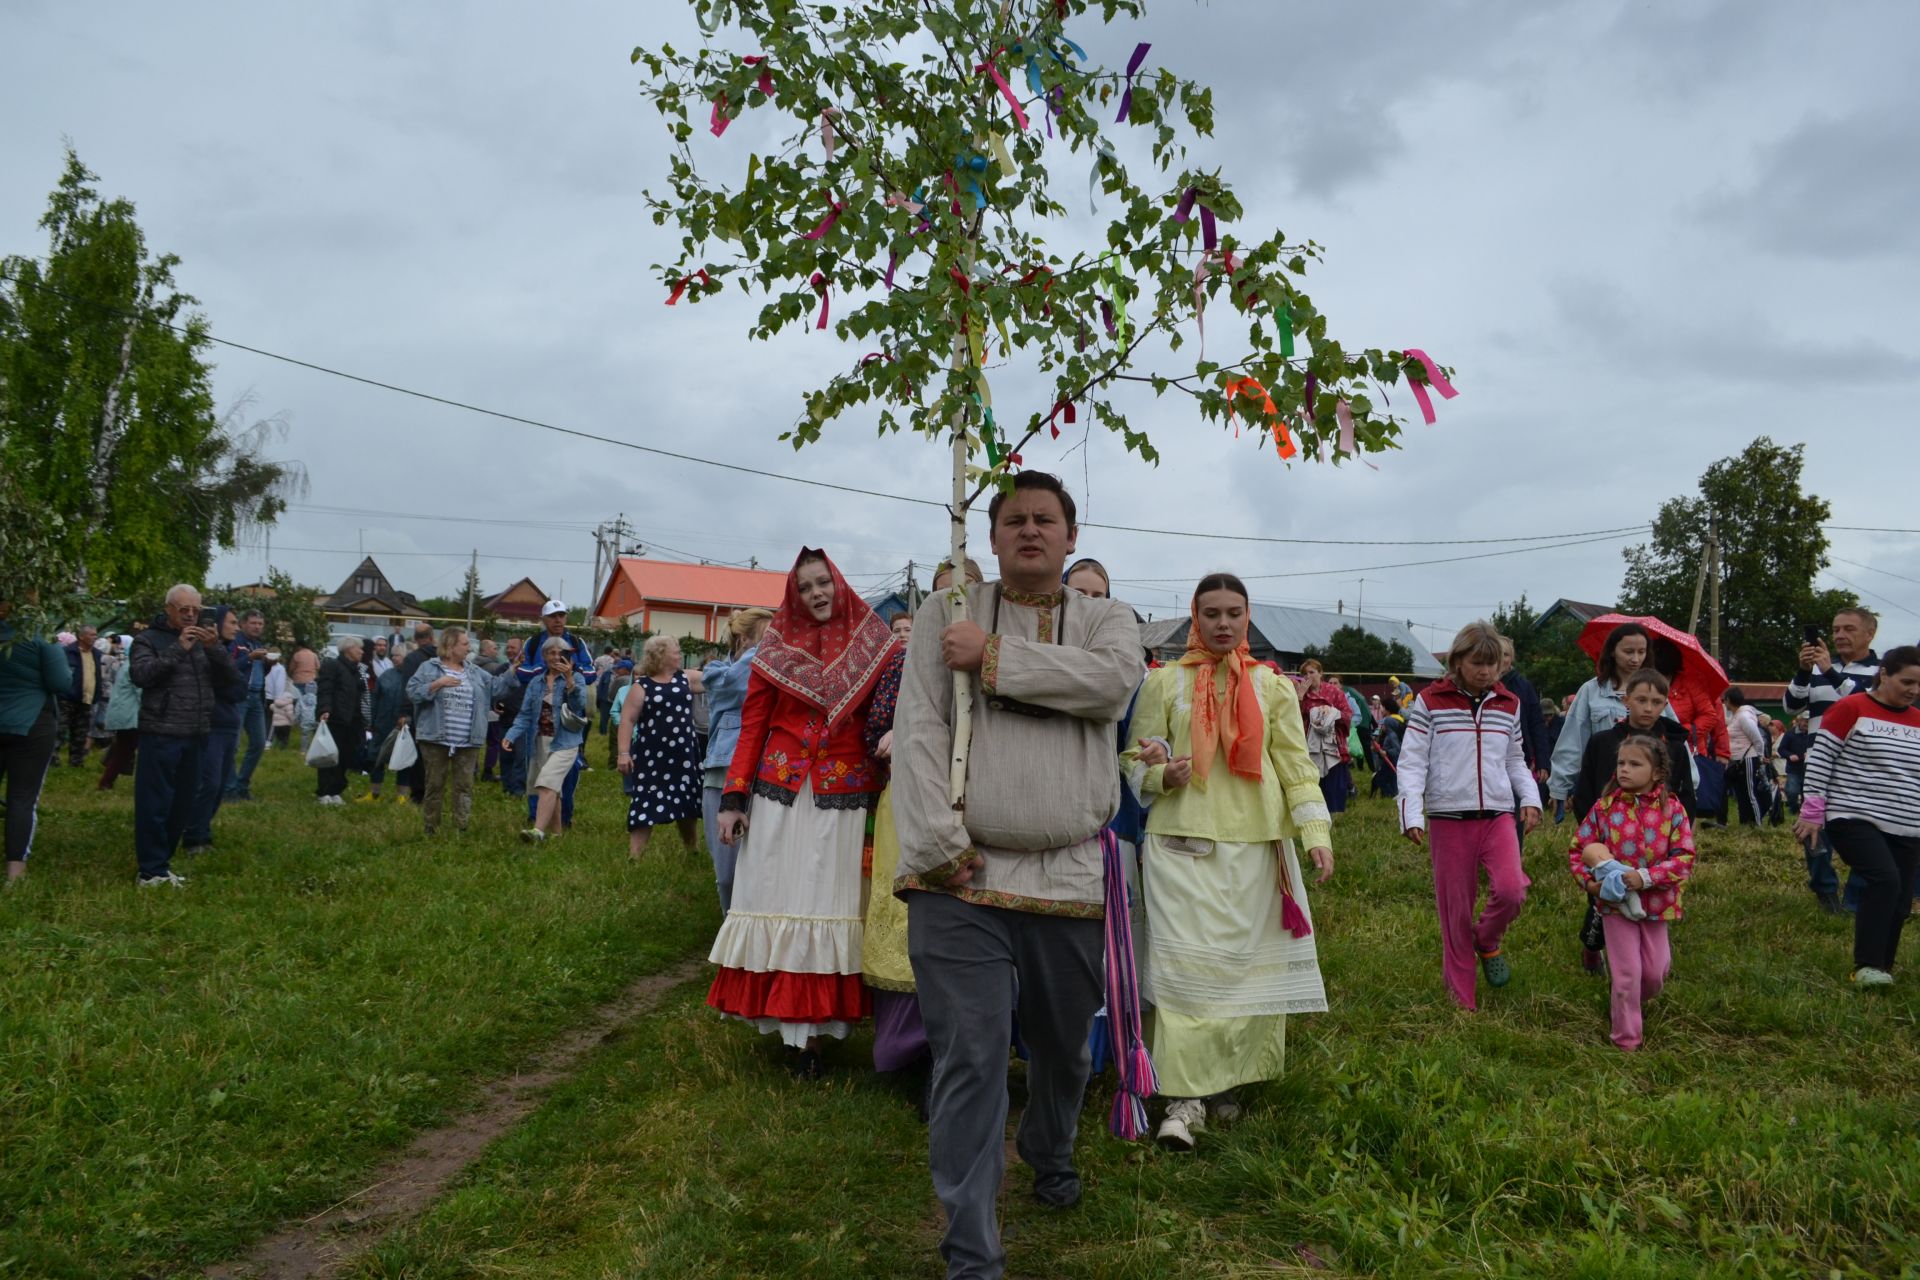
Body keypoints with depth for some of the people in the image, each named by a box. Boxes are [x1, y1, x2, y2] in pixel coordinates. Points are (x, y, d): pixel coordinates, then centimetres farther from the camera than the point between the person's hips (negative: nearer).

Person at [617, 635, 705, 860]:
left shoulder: (686, 678, 10)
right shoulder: (642, 686, -3)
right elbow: (627, 720, -7)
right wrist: (624, 752, -15)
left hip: (683, 755, 5)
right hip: (653, 757, -5)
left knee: (687, 805, 14)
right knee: (646, 805, -6)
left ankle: (691, 849, 32)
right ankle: (634, 856, -2)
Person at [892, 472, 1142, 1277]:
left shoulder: (1105, 620, 10)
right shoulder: (946, 616, 6)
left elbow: (1115, 680, -15)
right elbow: (918, 733, -4)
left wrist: (993, 657, -14)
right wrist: (939, 845, -14)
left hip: (1070, 878, 2)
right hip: (960, 879, -2)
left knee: (1064, 1047, 19)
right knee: (969, 1061, -6)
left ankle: (1050, 1154, 50)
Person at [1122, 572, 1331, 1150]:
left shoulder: (1273, 687, 10)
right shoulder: (1165, 683, 5)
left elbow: (1296, 765, 7)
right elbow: (1134, 757, 9)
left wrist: (1315, 830, -6)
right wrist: (1161, 776, -13)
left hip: (1256, 846, 2)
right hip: (1183, 845, -2)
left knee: (1251, 962, 5)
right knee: (1185, 964, -8)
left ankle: (1226, 1081, 21)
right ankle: (1185, 1098, -3)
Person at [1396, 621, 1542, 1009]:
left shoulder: (1509, 704, 10)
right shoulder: (1430, 702, -2)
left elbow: (1515, 760, 19)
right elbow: (1412, 761, -4)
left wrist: (1530, 797, 2)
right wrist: (1412, 814, -14)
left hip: (1499, 814, 3)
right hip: (1449, 818, -2)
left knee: (1511, 890, -21)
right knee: (1455, 909, 2)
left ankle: (1487, 942, 13)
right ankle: (1462, 1001, 17)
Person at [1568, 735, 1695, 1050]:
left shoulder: (1672, 809, -7)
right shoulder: (1605, 808, -6)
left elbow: (1684, 857, -10)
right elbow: (1578, 847, 1)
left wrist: (1646, 877, -22)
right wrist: (1588, 881, -15)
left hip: (1655, 902, 1)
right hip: (1615, 902, -1)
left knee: (1654, 972, 11)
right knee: (1627, 973, 1)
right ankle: (1626, 1039, 15)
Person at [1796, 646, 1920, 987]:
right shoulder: (1850, 709, -6)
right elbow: (1819, 760, -7)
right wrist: (1812, 812, -10)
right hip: (1853, 819, -6)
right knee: (1884, 881, -23)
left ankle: (1881, 969, 17)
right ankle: (1867, 967, -15)